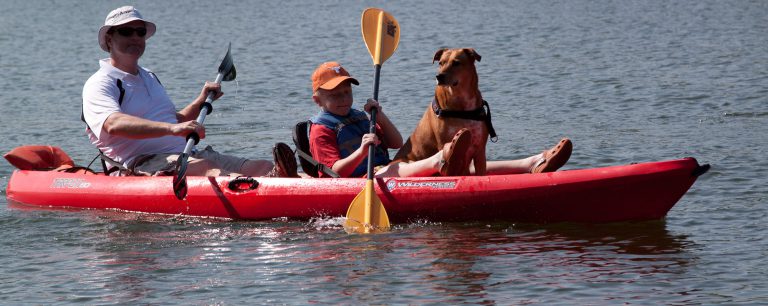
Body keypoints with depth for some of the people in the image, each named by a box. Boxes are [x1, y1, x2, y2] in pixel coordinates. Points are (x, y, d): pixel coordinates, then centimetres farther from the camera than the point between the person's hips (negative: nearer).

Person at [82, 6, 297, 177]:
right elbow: (114, 125, -21)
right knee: (206, 169, -39)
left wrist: (201, 101, 17)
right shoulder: (99, 85, 0)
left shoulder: (149, 78, 30)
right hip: (145, 163, -8)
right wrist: (171, 128, -34)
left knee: (262, 167, -17)